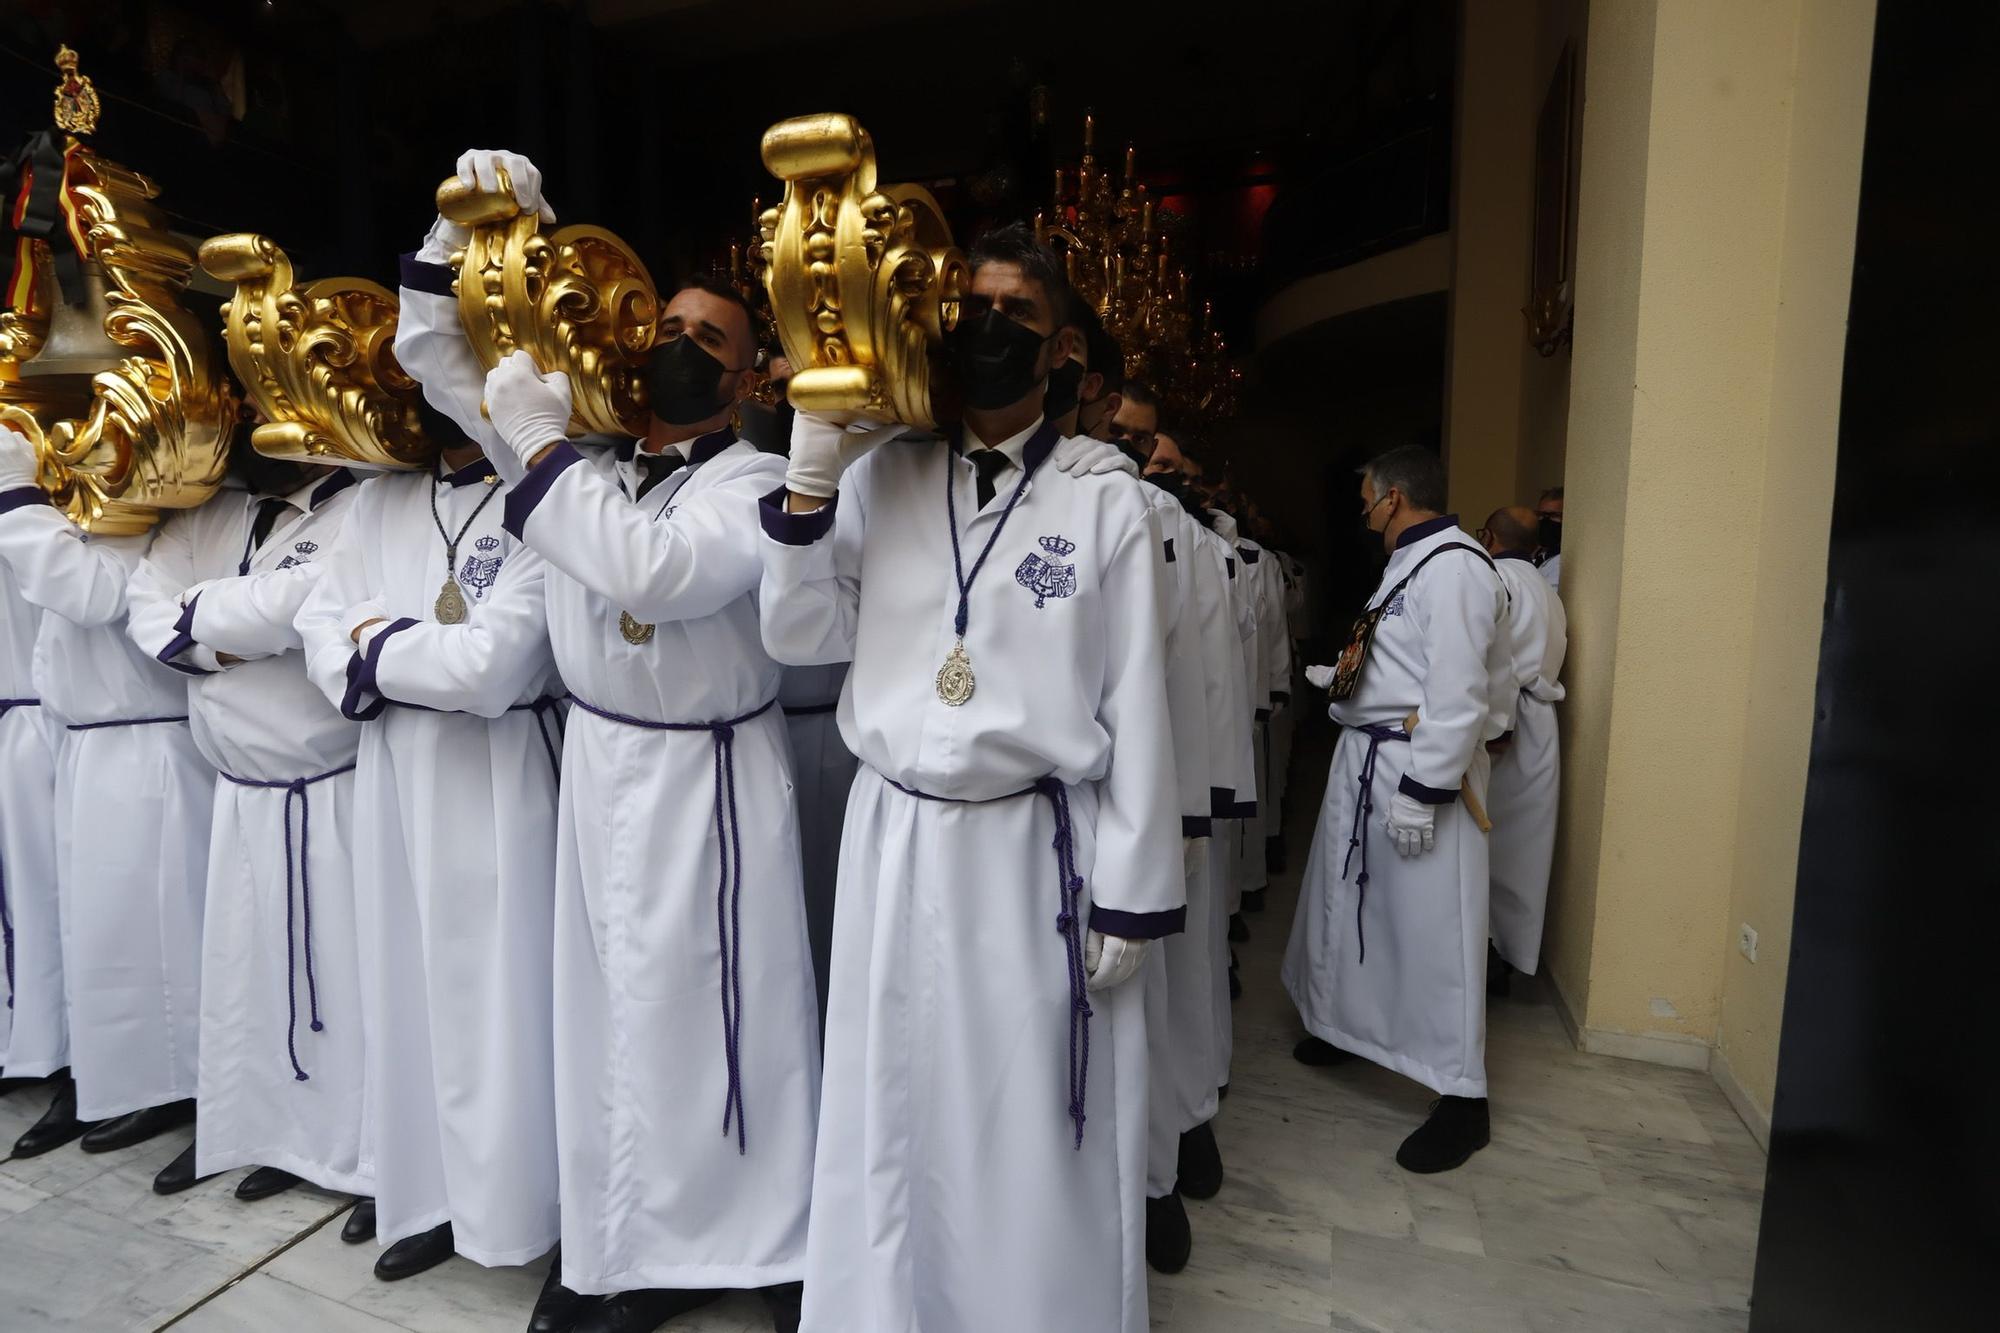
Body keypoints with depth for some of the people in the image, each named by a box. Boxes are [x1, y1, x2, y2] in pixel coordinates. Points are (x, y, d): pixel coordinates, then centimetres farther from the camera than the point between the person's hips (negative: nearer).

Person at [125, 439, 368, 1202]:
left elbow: (300, 608, -24)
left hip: (334, 790, -7)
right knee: (242, 962, 18)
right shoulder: (210, 516, 11)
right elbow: (146, 609, 7)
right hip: (240, 790, 7)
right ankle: (247, 1125, 37)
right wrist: (224, 640, -12)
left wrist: (203, 612, -6)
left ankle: (365, 1152, 17)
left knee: (336, 962, 1)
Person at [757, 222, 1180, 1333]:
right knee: (895, 1124, 17)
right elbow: (799, 639, 4)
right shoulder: (883, 473, 5)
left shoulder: (1108, 498, -3)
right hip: (897, 841, 3)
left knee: (1039, 1141, 12)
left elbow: (1137, 705, -4)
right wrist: (810, 479, -7)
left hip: (1040, 848, -2)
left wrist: (1130, 895, -4)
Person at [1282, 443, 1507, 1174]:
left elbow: (1459, 695, -22)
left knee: (1433, 929, 0)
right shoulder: (1408, 563, 15)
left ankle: (1461, 1097, 15)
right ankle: (1346, 1025, 41)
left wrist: (1422, 791, -23)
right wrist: (1335, 674, 12)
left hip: (1419, 769, -10)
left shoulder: (1454, 567, -17)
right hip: (1364, 757, 10)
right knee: (1347, 901, 20)